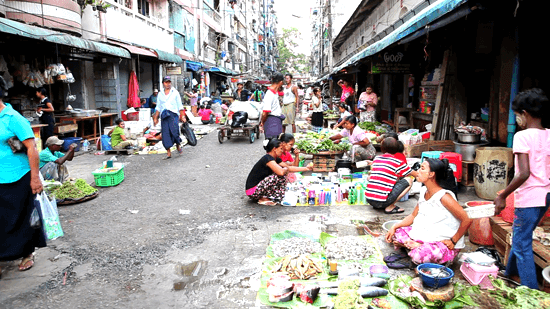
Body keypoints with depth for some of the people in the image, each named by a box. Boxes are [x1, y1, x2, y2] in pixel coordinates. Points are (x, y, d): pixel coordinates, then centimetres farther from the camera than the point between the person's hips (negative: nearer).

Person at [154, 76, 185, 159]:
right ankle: (168, 152, 1)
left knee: (174, 130, -19)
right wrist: (155, 118, 13)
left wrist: (182, 116, 1)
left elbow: (180, 106, 8)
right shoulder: (160, 94, 16)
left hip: (173, 114, -3)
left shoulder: (175, 92, 10)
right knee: (165, 133, -4)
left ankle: (178, 145, 10)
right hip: (163, 115, 3)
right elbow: (158, 107, 19)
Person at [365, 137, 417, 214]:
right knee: (408, 180, 6)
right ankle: (390, 207, 0)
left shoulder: (376, 159, 13)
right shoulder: (397, 162, 0)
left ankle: (377, 205, 16)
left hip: (368, 199, 6)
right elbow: (416, 175, 13)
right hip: (382, 201, -6)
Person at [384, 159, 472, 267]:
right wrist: (395, 227, 1)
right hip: (424, 235, 8)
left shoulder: (444, 197, -22)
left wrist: (453, 241, -15)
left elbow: (467, 220, -22)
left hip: (444, 243, -8)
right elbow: (414, 215, 12)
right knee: (395, 233, -1)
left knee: (418, 256, -34)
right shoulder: (424, 191, 3)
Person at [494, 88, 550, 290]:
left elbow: (524, 173, -22)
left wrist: (502, 196, -14)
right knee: (521, 236, 24)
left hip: (529, 197, -8)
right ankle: (511, 271, 43)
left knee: (522, 245, 2)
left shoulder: (523, 136, -16)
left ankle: (531, 292, 9)